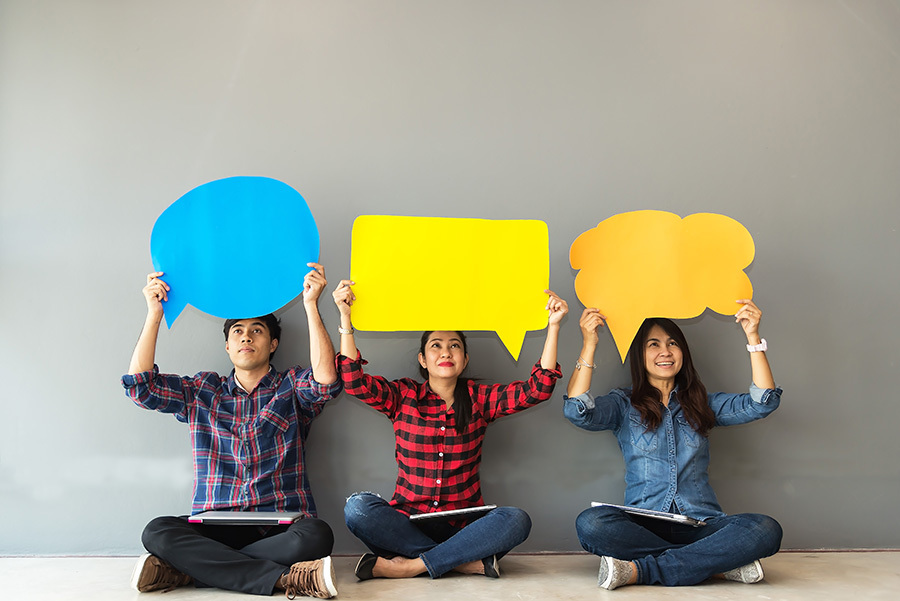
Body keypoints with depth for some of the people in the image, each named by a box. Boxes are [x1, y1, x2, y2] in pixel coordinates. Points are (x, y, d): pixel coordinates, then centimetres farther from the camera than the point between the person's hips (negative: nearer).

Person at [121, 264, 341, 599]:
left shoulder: (292, 387, 10)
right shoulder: (202, 392, 18)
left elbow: (326, 380, -13)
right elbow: (141, 384, 6)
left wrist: (311, 305, -15)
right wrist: (154, 313, 3)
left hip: (281, 526, -2)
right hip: (215, 527, 2)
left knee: (316, 535, -35)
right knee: (157, 532, -28)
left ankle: (191, 569, -23)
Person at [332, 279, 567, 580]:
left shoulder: (479, 398, 7)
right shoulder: (404, 396, 6)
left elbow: (537, 389, -3)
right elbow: (355, 382, -10)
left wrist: (553, 326, -11)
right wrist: (345, 318, -16)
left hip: (463, 526, 1)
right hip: (408, 523, 0)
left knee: (517, 520, -28)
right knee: (358, 508, -29)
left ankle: (409, 565, -23)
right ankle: (470, 561, -25)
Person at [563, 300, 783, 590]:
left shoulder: (702, 404, 18)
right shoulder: (624, 404, 10)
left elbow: (762, 403, 4)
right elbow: (577, 411, -10)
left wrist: (753, 337, -1)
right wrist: (589, 344, -12)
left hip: (701, 523, 2)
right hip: (642, 524, -1)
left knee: (766, 530, -28)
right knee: (590, 523, -34)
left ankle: (639, 570, -28)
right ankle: (722, 563, -24)